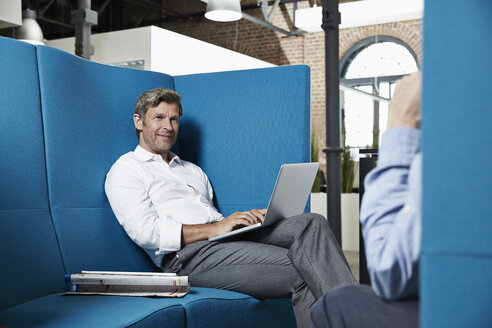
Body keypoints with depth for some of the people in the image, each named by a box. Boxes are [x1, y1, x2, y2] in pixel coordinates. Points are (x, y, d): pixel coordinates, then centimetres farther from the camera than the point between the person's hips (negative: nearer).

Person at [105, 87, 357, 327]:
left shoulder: (193, 170, 33)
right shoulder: (126, 169, 9)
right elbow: (145, 232, -9)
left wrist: (248, 219, 1)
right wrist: (214, 229, -14)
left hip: (231, 239, 7)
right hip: (188, 255, -7)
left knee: (311, 224, -20)